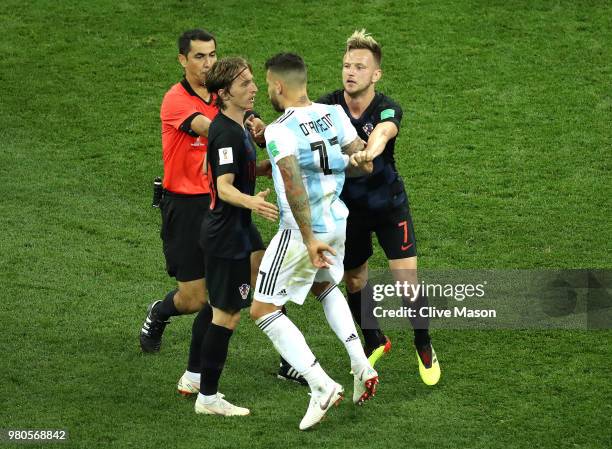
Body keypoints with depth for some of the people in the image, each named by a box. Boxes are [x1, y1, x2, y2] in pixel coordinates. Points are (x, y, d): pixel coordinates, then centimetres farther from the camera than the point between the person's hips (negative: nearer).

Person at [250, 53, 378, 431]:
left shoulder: (279, 132, -20)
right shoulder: (334, 114, -1)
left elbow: (294, 187, -30)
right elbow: (364, 164, 5)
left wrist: (310, 241, -27)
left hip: (301, 231, -7)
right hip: (338, 223, 7)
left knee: (263, 310, 4)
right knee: (325, 286, 34)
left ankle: (322, 386, -7)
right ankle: (361, 365, 19)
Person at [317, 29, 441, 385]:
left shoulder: (387, 109, -23)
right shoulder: (328, 106, -15)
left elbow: (384, 132, -46)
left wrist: (368, 153, -70)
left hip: (390, 204, -3)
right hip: (348, 206, 3)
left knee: (408, 281, -8)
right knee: (354, 281, 12)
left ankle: (424, 347, 17)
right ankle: (375, 341, 38)